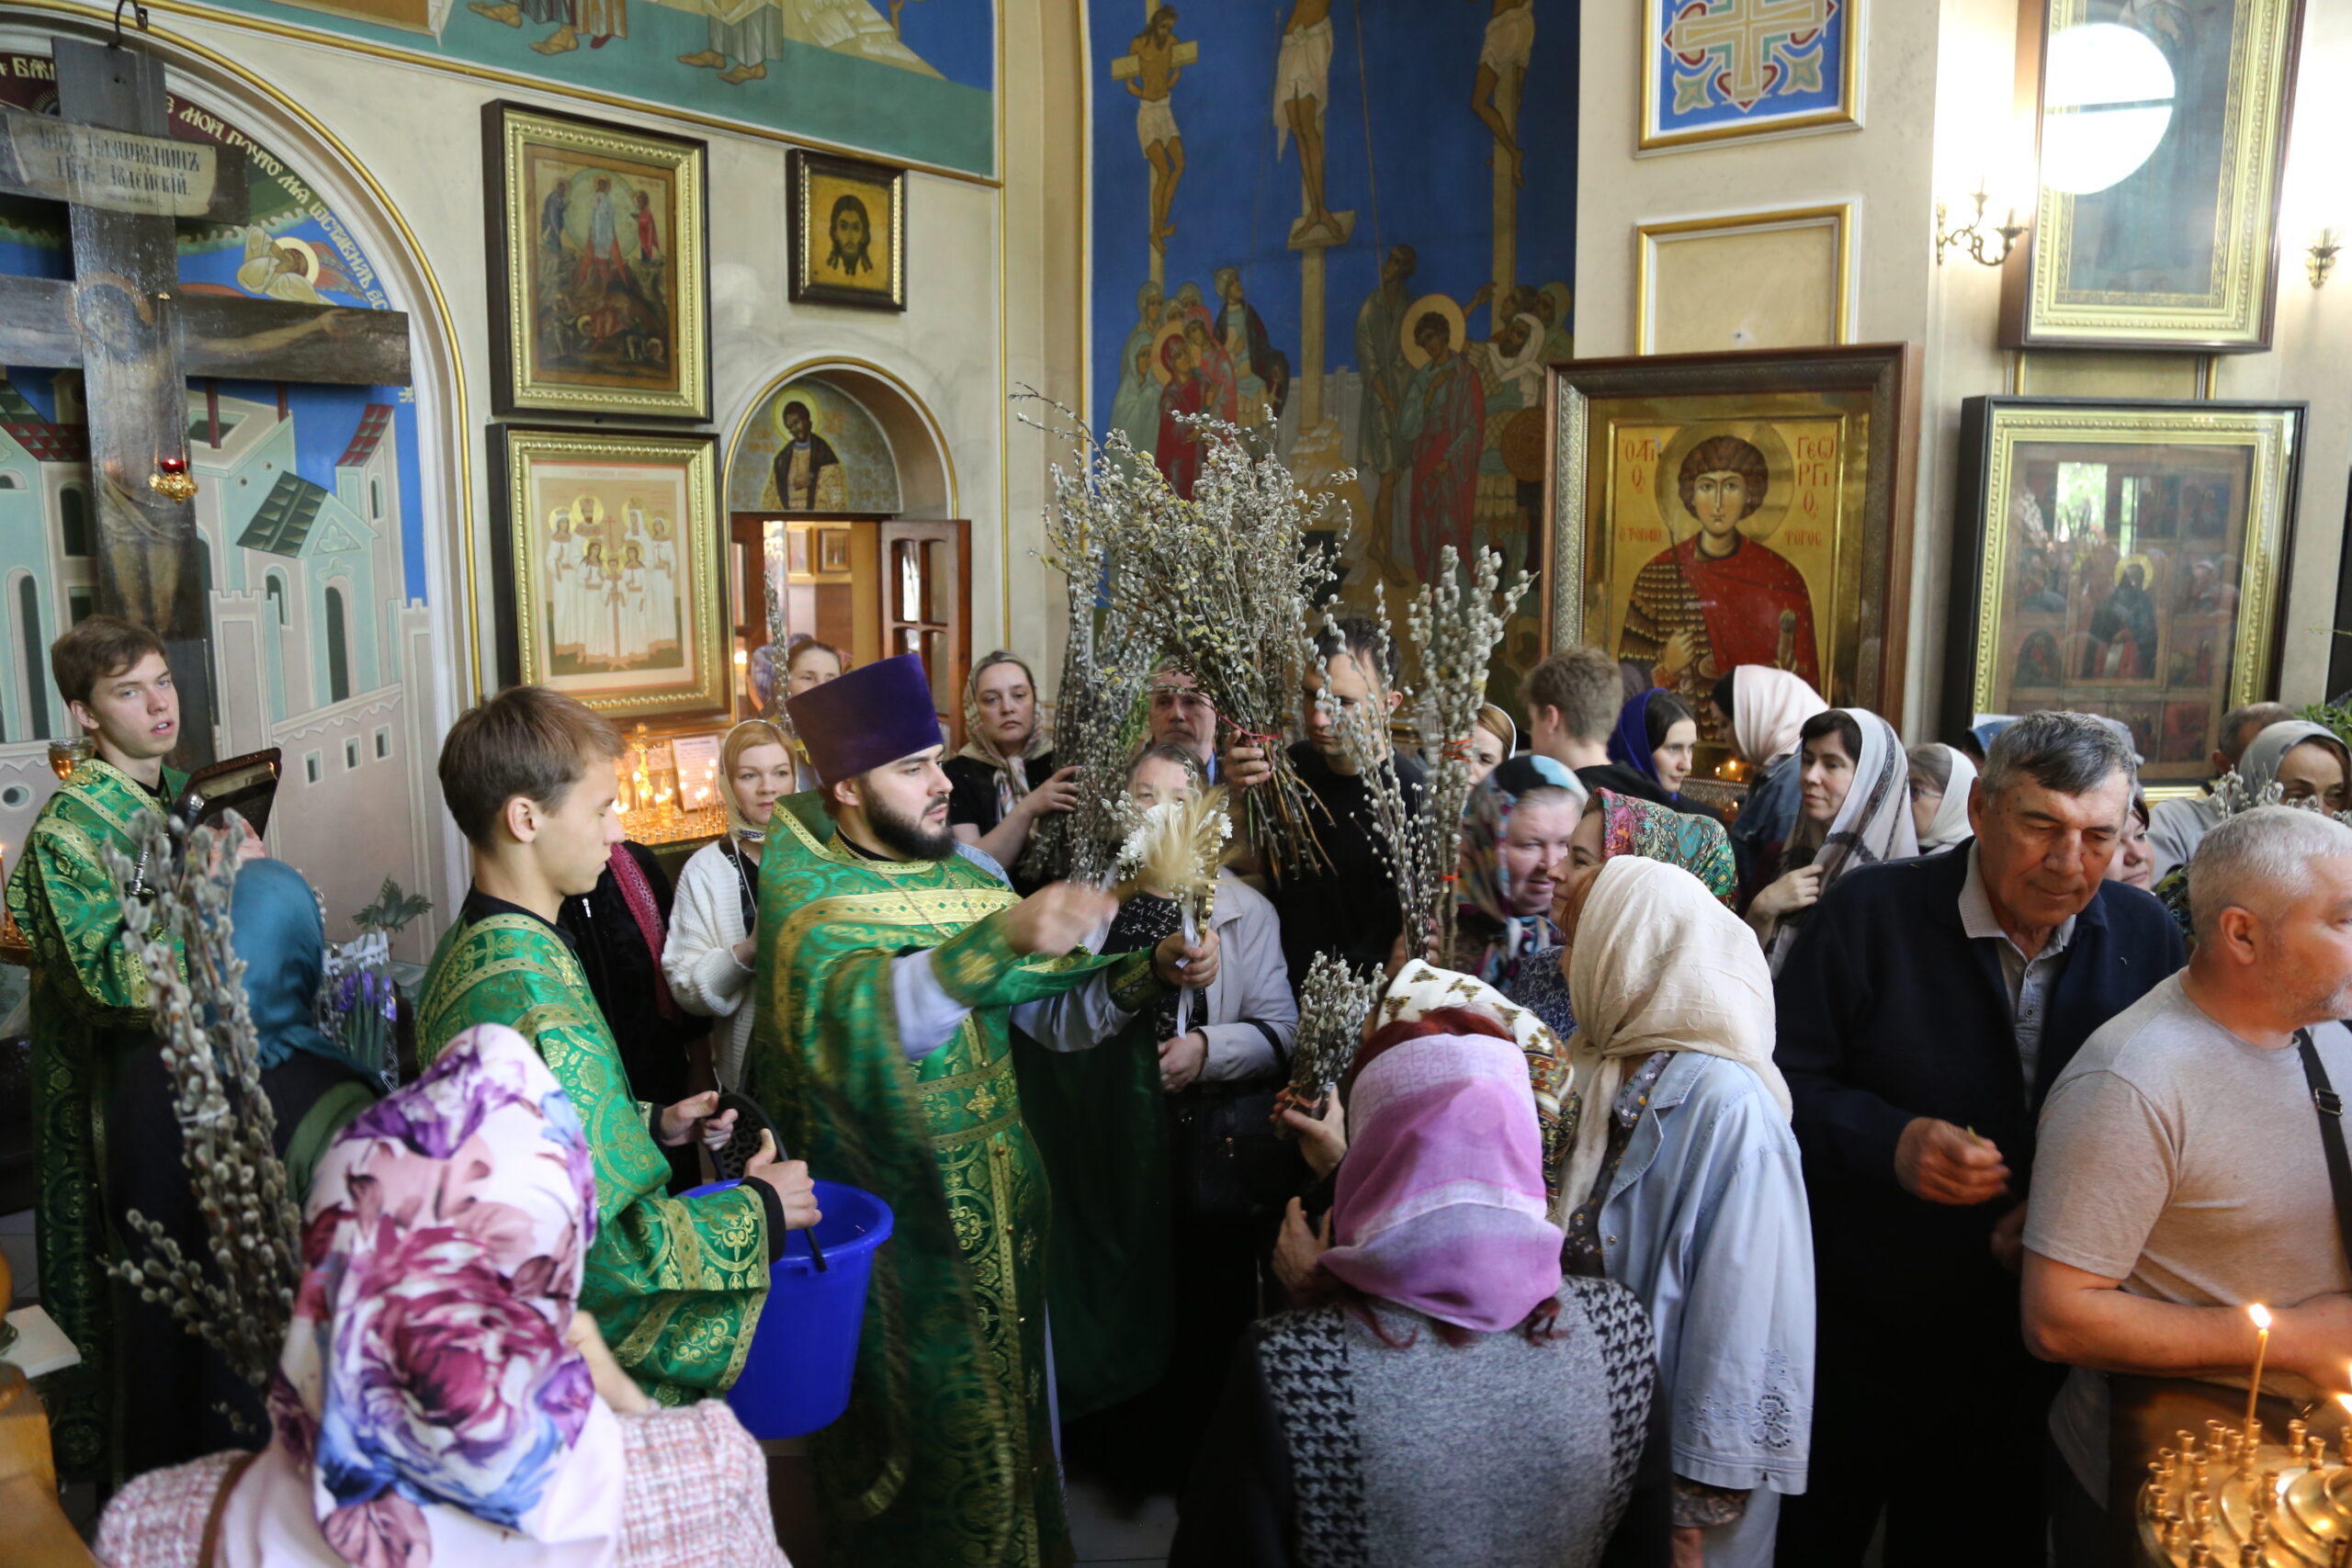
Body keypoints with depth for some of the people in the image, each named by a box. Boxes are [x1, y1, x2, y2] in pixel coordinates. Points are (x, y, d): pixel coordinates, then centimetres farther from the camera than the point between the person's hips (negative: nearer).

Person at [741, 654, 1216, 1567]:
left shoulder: (964, 876, 3)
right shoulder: (808, 899, -15)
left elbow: (1054, 1005, 4)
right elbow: (852, 1017, -35)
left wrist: (1149, 973, -15)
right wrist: (1001, 937, -46)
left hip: (992, 1212, 6)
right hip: (888, 1221, -5)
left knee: (1006, 1399, 18)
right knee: (921, 1417, 8)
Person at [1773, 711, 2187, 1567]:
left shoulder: (2146, 936, -2)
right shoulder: (1870, 912, -12)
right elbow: (1781, 1079, -10)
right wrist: (1888, 1143, -25)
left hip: (2025, 1358, 3)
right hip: (1855, 1336, -2)